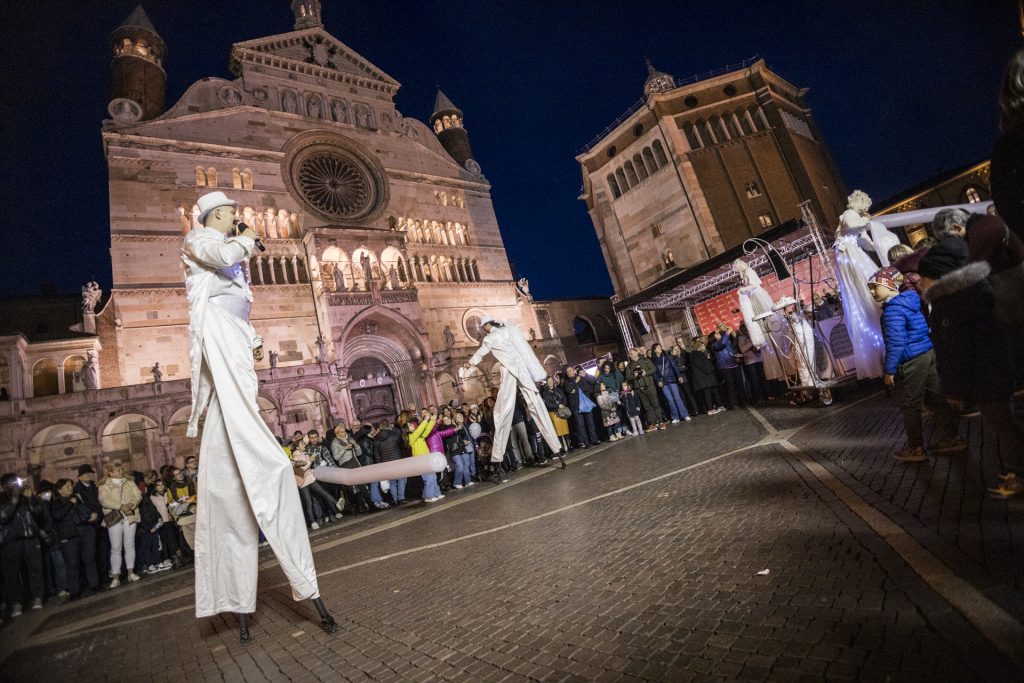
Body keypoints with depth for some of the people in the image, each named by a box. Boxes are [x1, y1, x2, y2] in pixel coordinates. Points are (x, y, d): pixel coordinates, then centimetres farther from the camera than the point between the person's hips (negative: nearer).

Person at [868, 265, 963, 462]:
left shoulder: (892, 309, -19)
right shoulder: (910, 300, 10)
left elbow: (895, 343, -22)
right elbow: (921, 331, 19)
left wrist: (889, 370, -17)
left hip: (911, 362, -9)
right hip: (927, 355, 9)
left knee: (910, 406, 3)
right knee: (936, 399, 17)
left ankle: (916, 449, 13)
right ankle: (948, 439, 27)